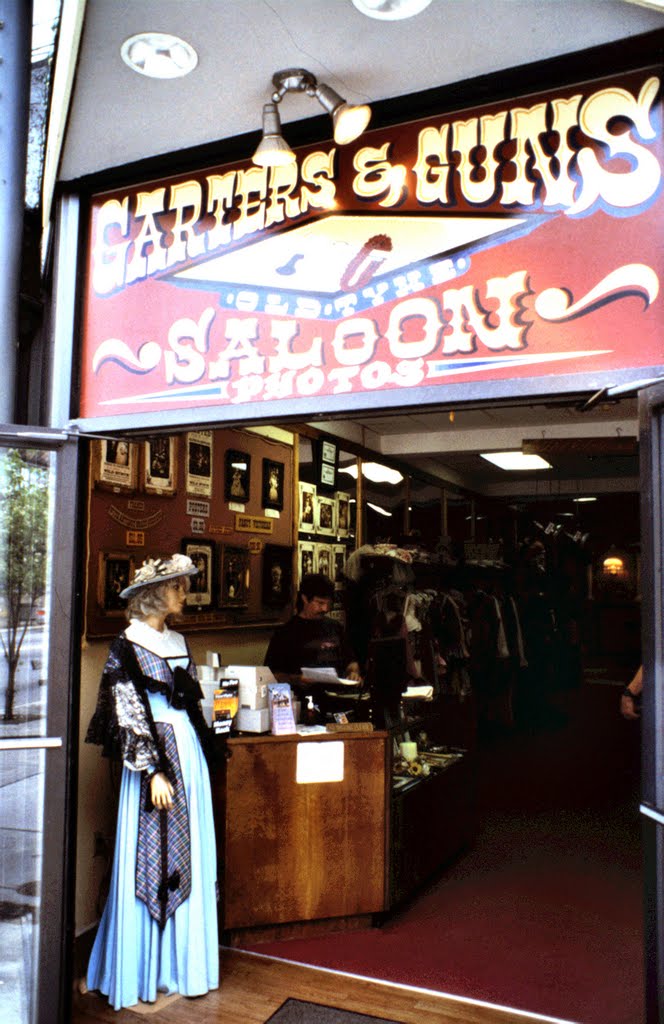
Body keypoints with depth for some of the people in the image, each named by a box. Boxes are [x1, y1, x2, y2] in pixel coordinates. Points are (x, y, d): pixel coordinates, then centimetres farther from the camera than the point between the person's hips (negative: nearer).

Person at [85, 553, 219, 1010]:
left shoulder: (178, 641, 12)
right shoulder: (127, 646, -9)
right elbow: (130, 714, -13)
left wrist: (202, 750, 15)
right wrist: (153, 770, -16)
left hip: (189, 752, 7)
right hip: (154, 755, -7)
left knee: (190, 860, 11)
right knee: (150, 860, 1)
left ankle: (181, 963, 24)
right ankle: (144, 972, 16)